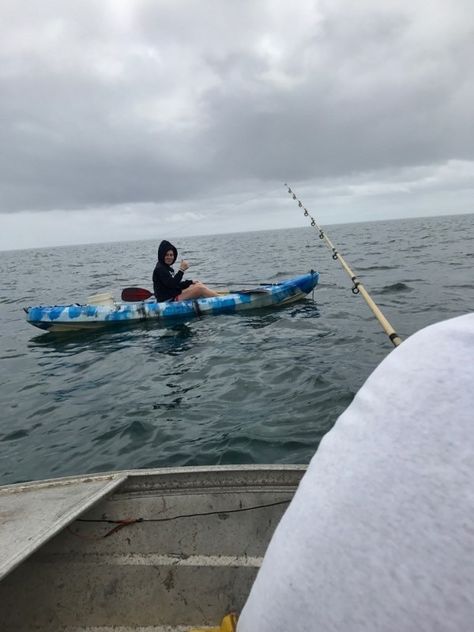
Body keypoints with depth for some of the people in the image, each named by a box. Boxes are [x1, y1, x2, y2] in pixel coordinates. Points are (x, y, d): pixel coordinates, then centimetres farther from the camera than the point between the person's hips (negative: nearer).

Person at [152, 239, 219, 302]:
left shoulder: (168, 269, 17)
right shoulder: (160, 269, -14)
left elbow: (176, 285, 19)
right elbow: (172, 285, -25)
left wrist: (191, 282, 7)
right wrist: (181, 270, -24)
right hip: (168, 301, -10)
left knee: (198, 284, 9)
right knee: (199, 288, -17)